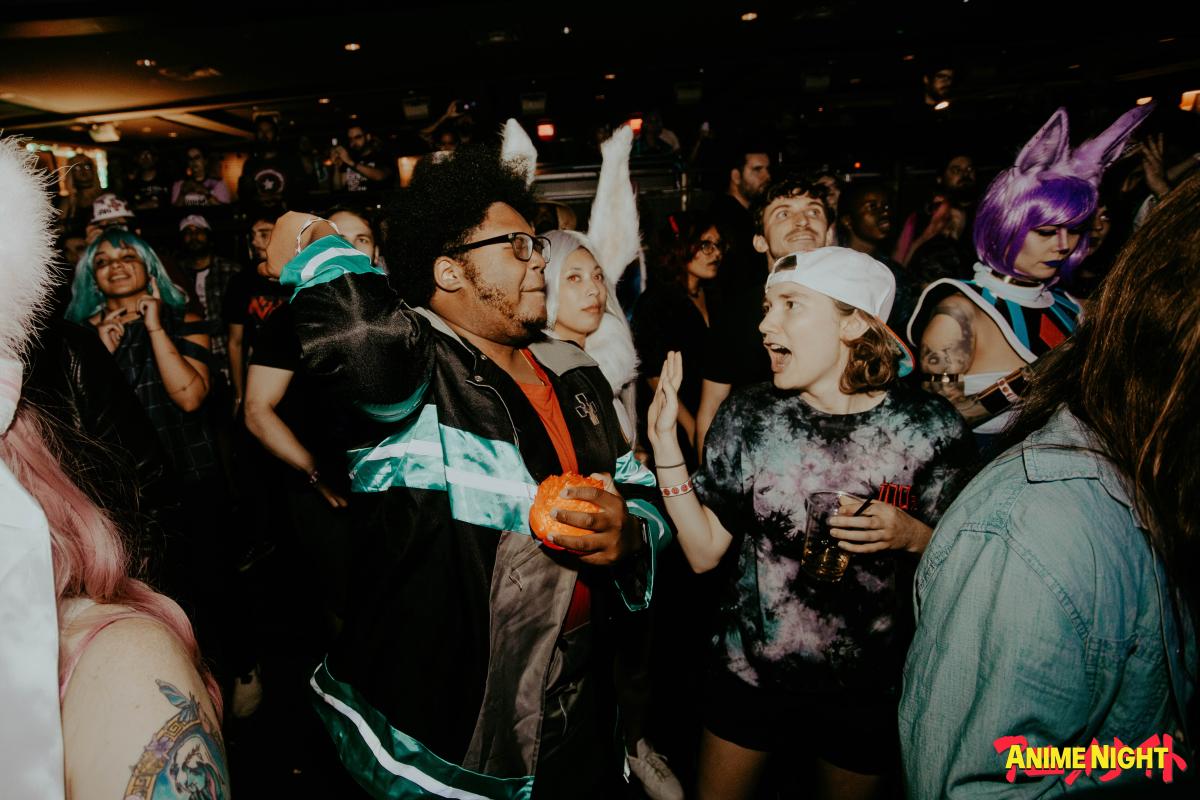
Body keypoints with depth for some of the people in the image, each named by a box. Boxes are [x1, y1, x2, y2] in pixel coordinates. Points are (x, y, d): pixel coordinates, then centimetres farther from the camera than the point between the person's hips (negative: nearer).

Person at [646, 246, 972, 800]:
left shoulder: (930, 426, -14)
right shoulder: (748, 415, -10)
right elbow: (704, 552, -10)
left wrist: (911, 536, -24)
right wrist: (664, 440, -17)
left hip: (868, 689, 0)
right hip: (749, 674, 1)